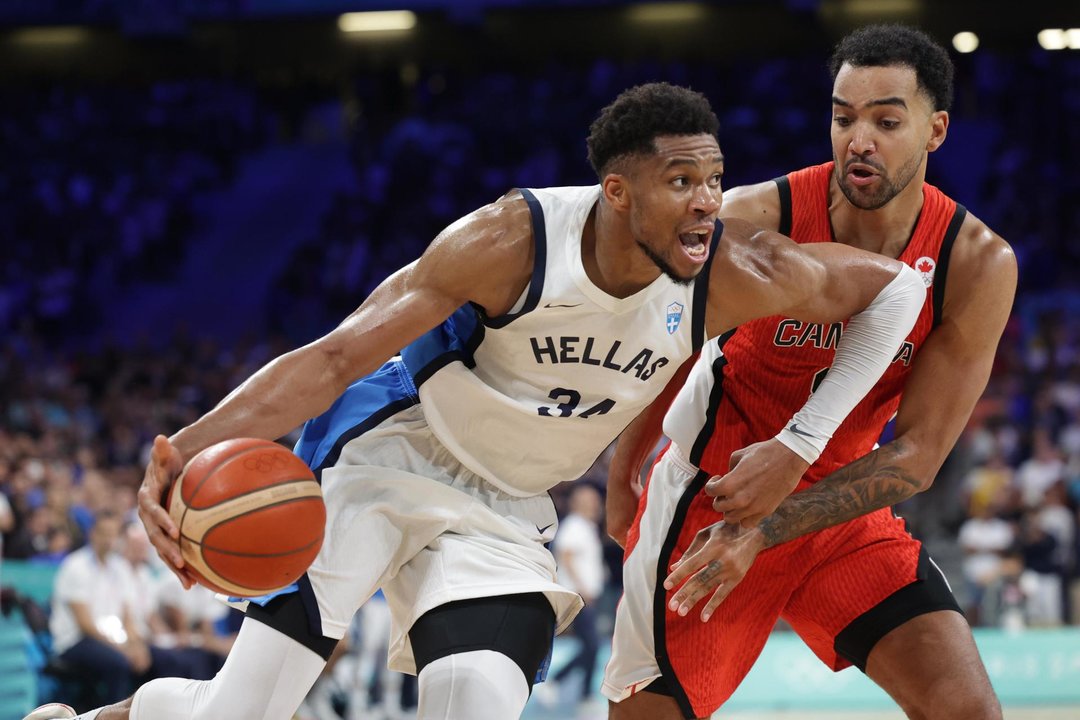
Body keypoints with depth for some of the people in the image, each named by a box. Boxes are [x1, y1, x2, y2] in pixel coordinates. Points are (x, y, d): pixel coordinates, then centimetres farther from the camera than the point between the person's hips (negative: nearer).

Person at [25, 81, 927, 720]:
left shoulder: (732, 274, -18)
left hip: (505, 514, 3)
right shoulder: (514, 240, -28)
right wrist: (191, 447, -44)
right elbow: (337, 354, -30)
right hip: (385, 461, -3)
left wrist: (800, 446, -9)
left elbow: (896, 286, -4)